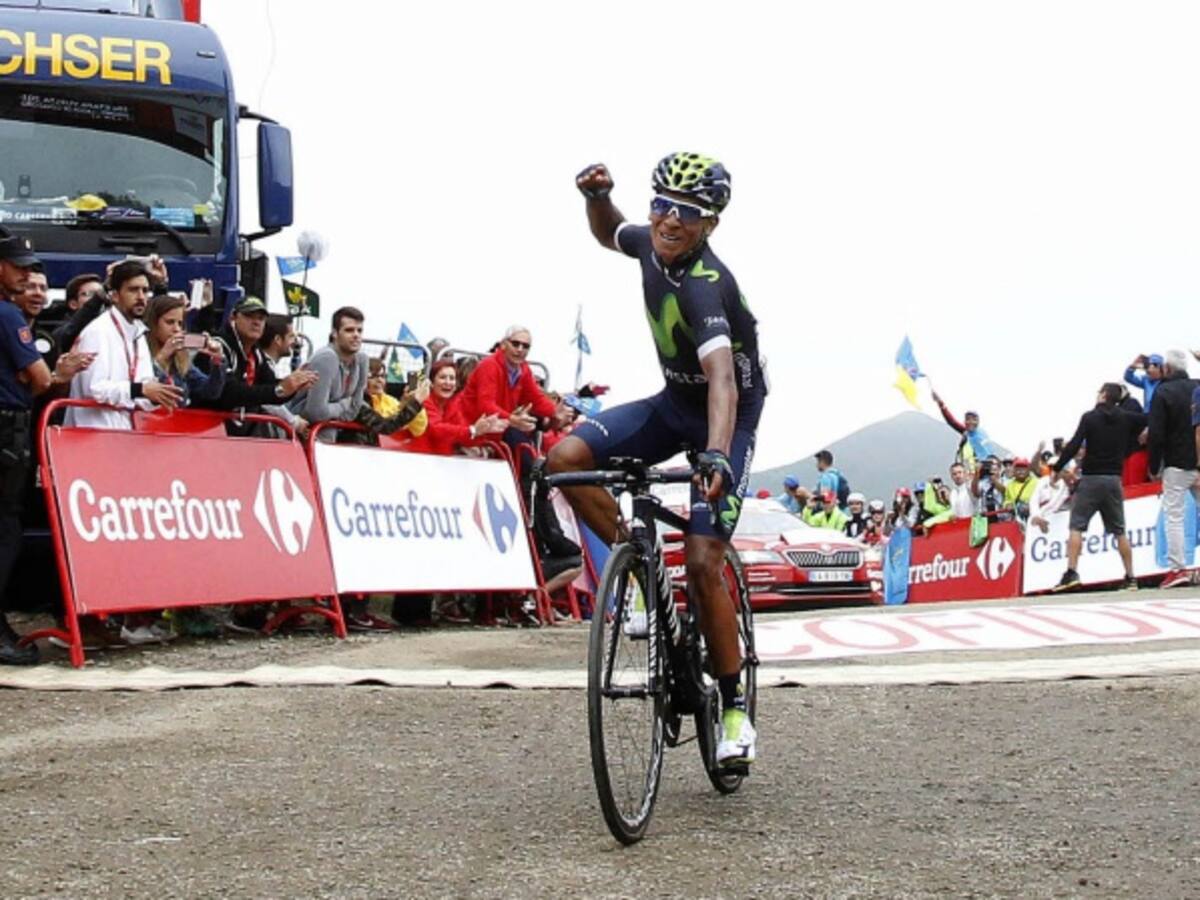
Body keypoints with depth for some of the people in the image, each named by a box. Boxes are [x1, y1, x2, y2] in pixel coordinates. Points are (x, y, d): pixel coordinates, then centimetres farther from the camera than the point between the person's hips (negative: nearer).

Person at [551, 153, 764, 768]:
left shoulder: (705, 286, -31)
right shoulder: (652, 245, -7)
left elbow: (723, 376, -46)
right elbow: (608, 234, 18)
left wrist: (716, 456, -61)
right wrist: (597, 197, -5)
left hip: (725, 418, -7)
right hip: (673, 402, 7)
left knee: (703, 564, -17)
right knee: (567, 458, -18)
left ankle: (735, 710, -2)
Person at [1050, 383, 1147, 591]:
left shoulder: (1090, 417, -5)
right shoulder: (1125, 418, 6)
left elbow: (1074, 445, -11)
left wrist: (1057, 469, -3)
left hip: (1091, 479, -4)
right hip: (1114, 480, 4)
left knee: (1076, 527, -3)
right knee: (1119, 531, 10)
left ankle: (1071, 573, -15)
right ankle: (1130, 577, 9)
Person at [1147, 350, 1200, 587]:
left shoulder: (1163, 393, -8)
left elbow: (1156, 435, -10)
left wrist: (1154, 468, -1)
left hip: (1176, 465, -4)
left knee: (1174, 516, -1)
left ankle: (1177, 568, -8)